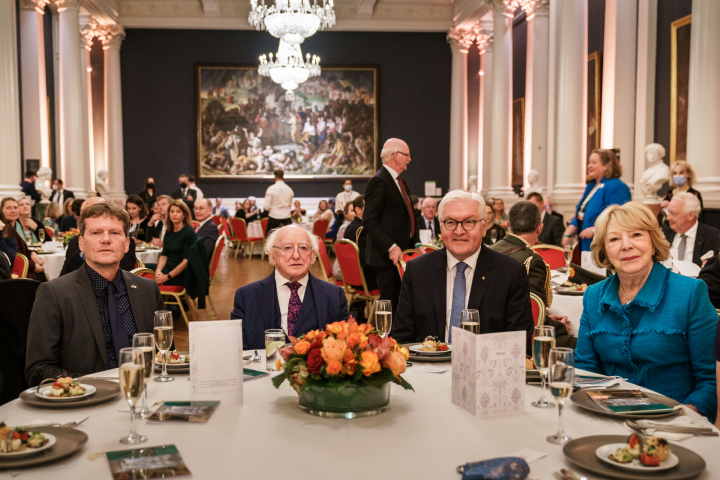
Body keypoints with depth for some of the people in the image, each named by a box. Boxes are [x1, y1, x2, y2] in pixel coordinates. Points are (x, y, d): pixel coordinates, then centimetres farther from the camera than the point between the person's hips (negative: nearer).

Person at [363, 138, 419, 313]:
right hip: (388, 257, -9)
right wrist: (391, 247, -22)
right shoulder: (379, 182, -13)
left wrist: (414, 243, 16)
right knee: (391, 305, -3)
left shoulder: (399, 181, 17)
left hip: (402, 254, 9)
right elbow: (369, 222, -19)